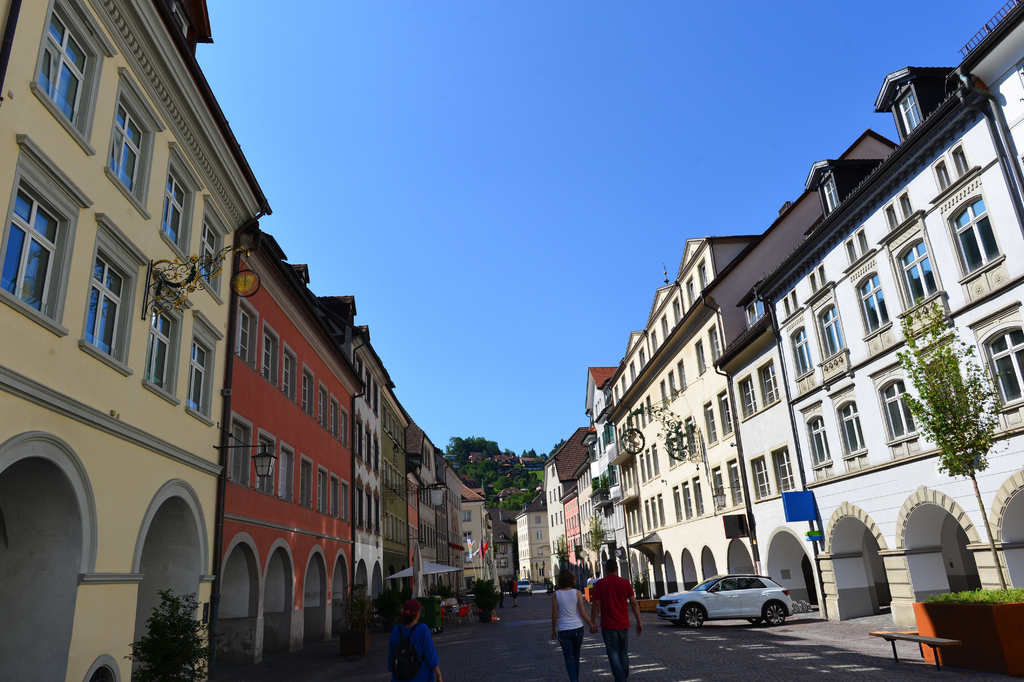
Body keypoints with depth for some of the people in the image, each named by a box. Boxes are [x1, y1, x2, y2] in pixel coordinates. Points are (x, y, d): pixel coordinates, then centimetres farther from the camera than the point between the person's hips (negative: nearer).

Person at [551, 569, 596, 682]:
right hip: (578, 628, 2)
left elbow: (554, 615, -4)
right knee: (576, 656, 19)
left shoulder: (556, 595, -7)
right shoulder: (577, 593, -6)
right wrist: (591, 625, 7)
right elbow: (583, 613, -6)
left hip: (563, 630, -2)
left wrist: (553, 630, 9)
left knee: (569, 658, 4)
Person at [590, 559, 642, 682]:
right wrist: (639, 622, 1)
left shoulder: (600, 583, -7)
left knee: (613, 653, 0)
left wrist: (593, 623, -1)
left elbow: (596, 604, -8)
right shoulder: (625, 582, 0)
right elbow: (634, 603, -2)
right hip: (623, 624, 3)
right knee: (623, 653, 18)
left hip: (608, 625, -3)